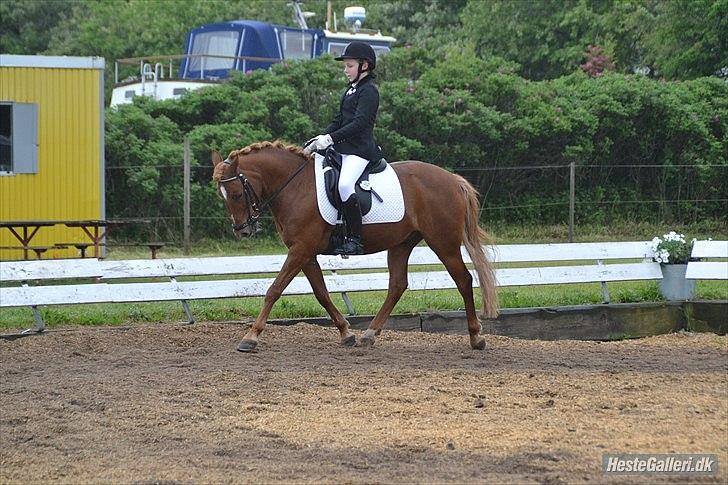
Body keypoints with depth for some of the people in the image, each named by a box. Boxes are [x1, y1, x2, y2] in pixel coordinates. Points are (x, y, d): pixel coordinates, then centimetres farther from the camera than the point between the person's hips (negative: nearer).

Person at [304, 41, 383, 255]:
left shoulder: (369, 91, -8)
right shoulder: (352, 89, 21)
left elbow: (359, 122, -19)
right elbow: (339, 120, 22)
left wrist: (331, 138, -24)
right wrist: (321, 138, 5)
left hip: (359, 150, -11)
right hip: (343, 148, 11)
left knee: (344, 185, -30)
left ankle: (355, 239, -27)